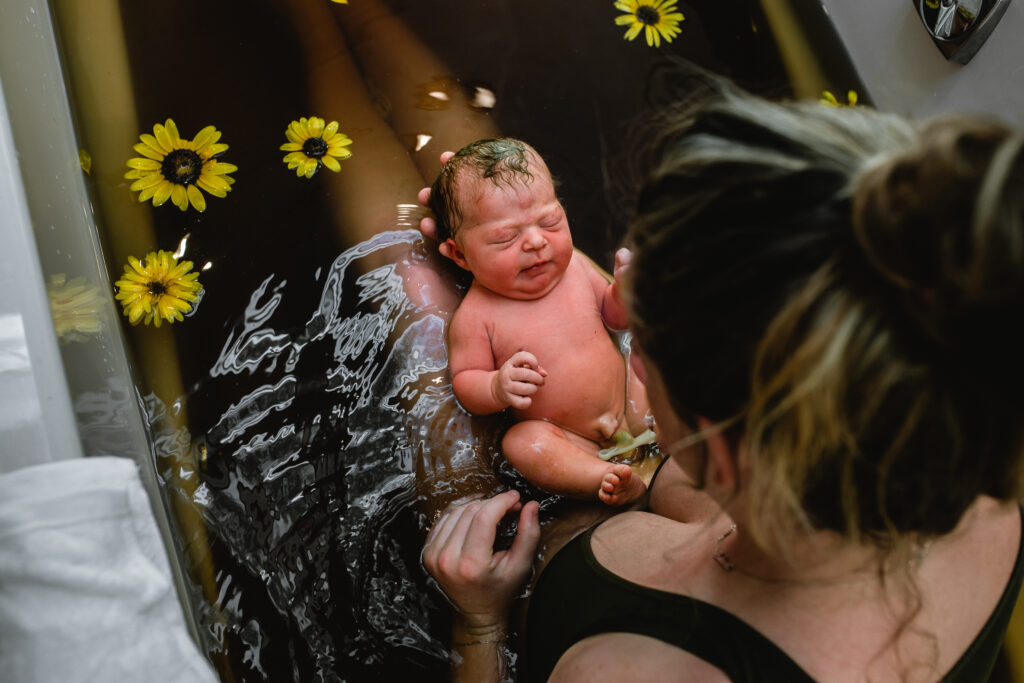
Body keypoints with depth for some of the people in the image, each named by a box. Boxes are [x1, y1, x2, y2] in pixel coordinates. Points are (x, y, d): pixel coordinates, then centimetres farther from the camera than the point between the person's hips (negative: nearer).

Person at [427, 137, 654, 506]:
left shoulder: (574, 266, -3)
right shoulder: (476, 316, -16)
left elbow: (615, 316, 12)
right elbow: (464, 381, -10)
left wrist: (625, 289, -11)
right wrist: (497, 388, -32)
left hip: (630, 407, 5)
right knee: (521, 443, -32)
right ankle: (613, 481, -39)